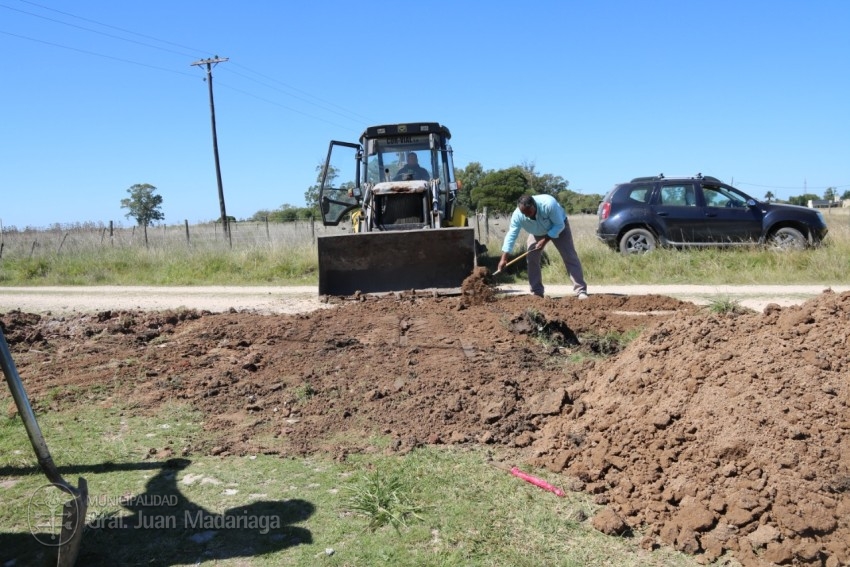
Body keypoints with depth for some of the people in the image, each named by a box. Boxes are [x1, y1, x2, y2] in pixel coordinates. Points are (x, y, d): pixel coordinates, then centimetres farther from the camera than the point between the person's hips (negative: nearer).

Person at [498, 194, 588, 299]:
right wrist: (504, 258, -29)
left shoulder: (548, 204, -40)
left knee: (570, 257, -13)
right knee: (531, 258, -9)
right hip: (537, 233, 3)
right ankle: (537, 292, 0)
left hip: (558, 227, -3)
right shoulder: (517, 215, -30)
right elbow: (511, 235, -26)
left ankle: (581, 291, -13)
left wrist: (545, 240, -33)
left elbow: (559, 225, -29)